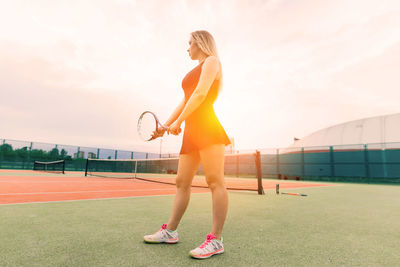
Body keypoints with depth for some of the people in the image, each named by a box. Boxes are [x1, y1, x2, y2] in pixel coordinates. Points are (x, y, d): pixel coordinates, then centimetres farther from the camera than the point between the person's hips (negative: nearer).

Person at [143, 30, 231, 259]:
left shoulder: (212, 61, 6)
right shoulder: (195, 71, 31)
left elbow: (200, 94, -10)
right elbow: (184, 102, 27)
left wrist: (178, 121, -12)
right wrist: (165, 126, 19)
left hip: (207, 127, -9)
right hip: (191, 131, 9)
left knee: (215, 181, -9)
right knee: (182, 182, 8)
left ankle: (216, 240, -3)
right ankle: (170, 231, 16)